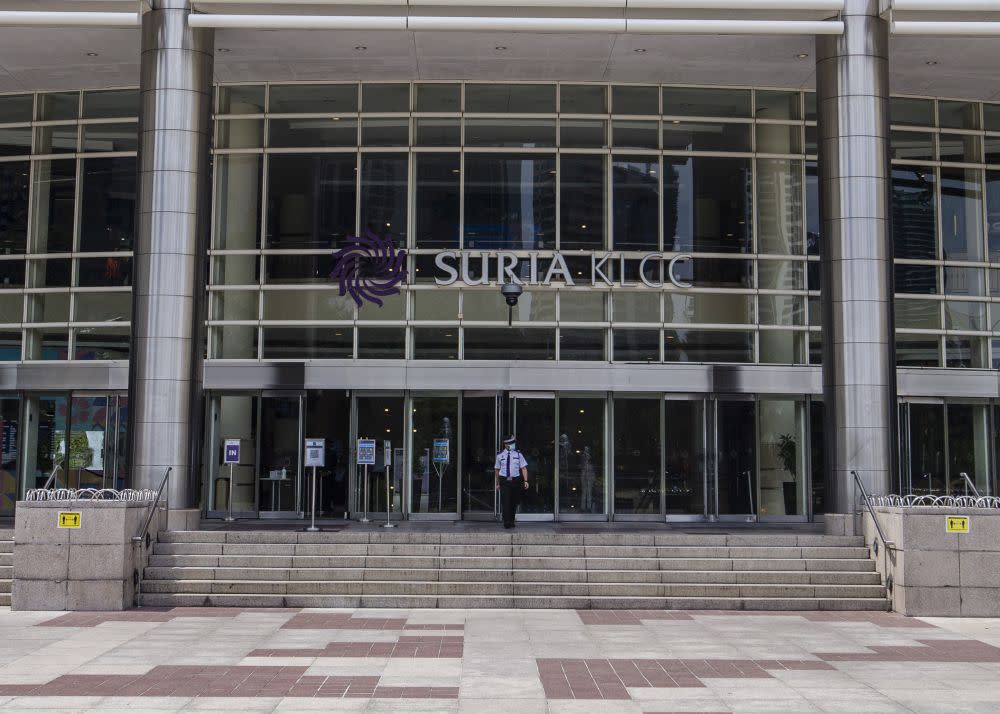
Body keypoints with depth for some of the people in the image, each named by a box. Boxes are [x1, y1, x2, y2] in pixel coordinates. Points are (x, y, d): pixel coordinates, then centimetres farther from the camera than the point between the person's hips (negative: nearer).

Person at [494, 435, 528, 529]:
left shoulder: (518, 454, 4)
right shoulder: (500, 455, 4)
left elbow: (524, 468, 0)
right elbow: (497, 470, 13)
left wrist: (525, 481, -11)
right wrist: (498, 483, 13)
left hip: (516, 481, 2)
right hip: (504, 481, -1)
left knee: (514, 502, 9)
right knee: (505, 502, -11)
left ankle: (511, 521, 23)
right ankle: (506, 522, -10)